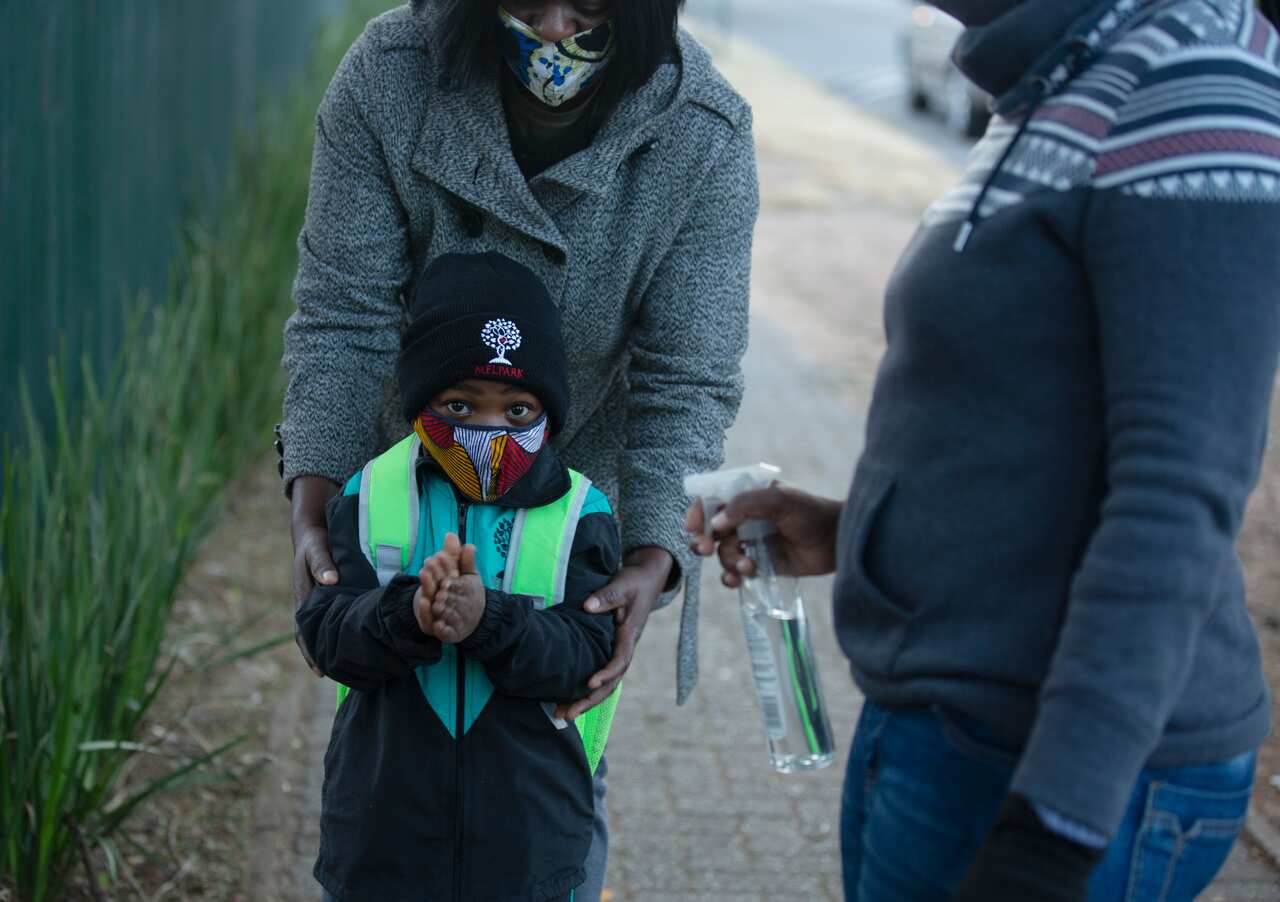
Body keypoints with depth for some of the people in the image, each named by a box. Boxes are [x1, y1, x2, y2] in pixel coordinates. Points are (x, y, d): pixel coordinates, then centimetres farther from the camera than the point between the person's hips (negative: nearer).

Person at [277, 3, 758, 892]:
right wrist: (314, 507, -30)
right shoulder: (389, 74, -21)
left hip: (586, 493, 0)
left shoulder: (706, 134, -22)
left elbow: (687, 382, -20)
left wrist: (653, 560, -35)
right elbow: (344, 318, -18)